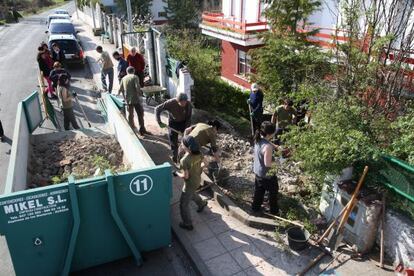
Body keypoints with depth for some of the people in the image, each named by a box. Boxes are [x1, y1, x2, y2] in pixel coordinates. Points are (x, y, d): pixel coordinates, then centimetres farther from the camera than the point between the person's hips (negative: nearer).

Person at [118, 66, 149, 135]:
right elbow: (137, 87, -16)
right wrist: (140, 93, -2)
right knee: (140, 114, 2)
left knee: (130, 114, 15)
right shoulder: (135, 77, -5)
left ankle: (132, 128, 23)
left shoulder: (123, 78, 10)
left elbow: (120, 89, 11)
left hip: (128, 99, 5)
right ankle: (142, 129, 0)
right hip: (135, 98, -5)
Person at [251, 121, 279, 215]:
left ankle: (255, 207, 42)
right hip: (267, 174, -8)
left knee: (258, 191, 26)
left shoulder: (258, 140, -7)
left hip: (257, 171, 8)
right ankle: (274, 211, 34)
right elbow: (267, 163, -29)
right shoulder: (267, 146, -34)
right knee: (273, 192, 16)